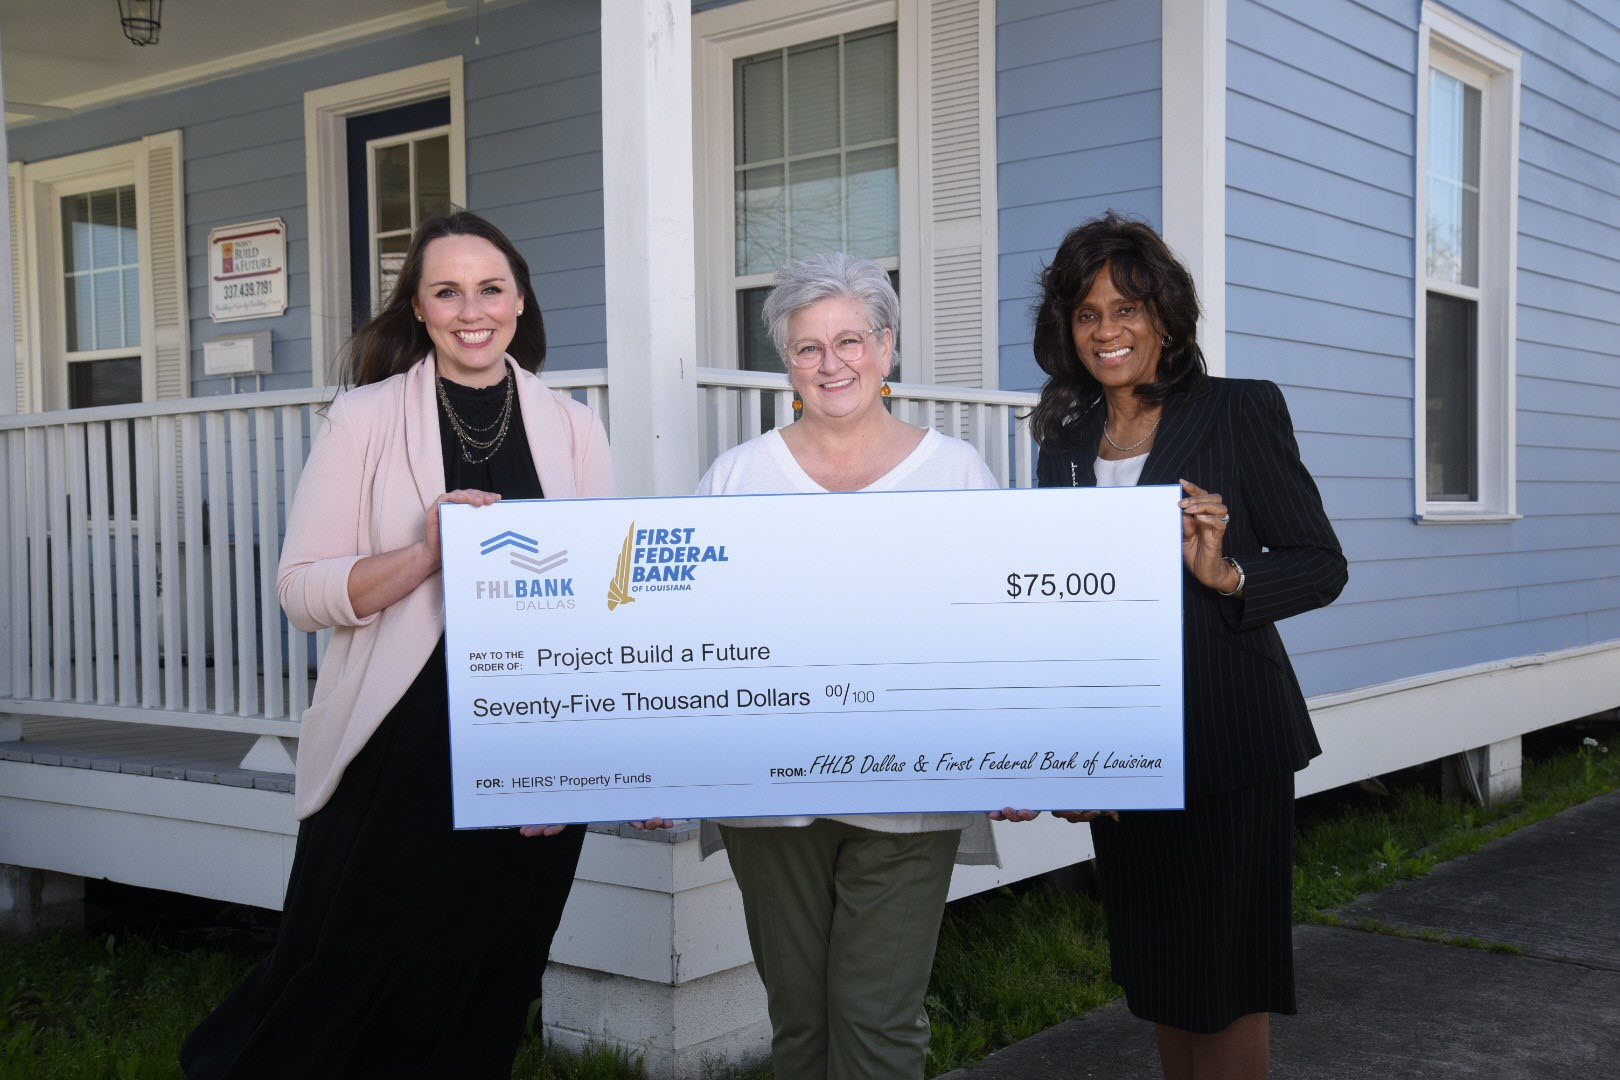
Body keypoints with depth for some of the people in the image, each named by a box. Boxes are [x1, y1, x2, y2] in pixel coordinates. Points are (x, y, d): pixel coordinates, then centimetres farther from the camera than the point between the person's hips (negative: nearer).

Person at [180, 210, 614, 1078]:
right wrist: (427, 553, -22)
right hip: (398, 755, -2)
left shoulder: (571, 429, 6)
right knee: (343, 976, 4)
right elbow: (304, 590, -6)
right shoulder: (366, 420, 0)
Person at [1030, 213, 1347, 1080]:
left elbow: (1322, 565, -4)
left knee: (1226, 982, 2)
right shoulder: (1065, 441, 10)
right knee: (1158, 971, 15)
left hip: (1229, 743, -5)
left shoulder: (1241, 412, -4)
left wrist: (1228, 576, -23)